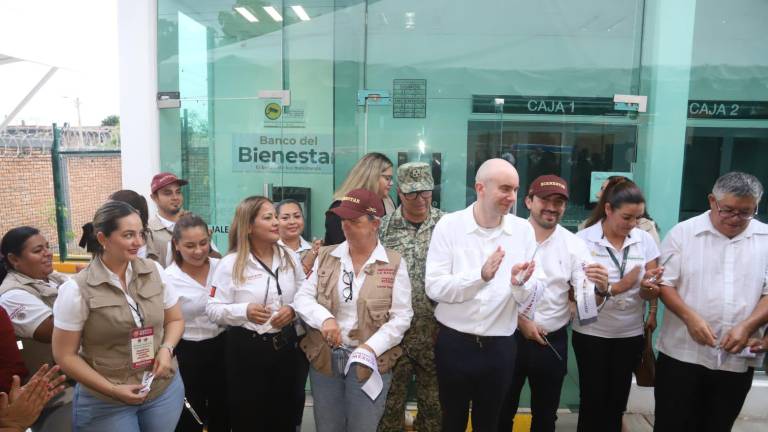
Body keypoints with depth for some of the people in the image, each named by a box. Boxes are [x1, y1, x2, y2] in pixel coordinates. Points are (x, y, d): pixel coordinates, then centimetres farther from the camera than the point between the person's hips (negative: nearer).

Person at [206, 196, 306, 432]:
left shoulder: (289, 258, 3)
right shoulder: (231, 263, -8)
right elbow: (213, 309, -9)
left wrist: (293, 310, -11)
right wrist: (244, 311, -23)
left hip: (285, 344, 3)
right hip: (246, 348, -3)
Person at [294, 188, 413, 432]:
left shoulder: (395, 263, -6)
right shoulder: (326, 257, 3)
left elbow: (401, 317, -8)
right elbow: (303, 298, 1)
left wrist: (370, 349, -18)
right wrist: (325, 318, -18)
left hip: (368, 361, -3)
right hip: (324, 358, 3)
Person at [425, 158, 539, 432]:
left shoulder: (523, 230, -3)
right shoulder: (449, 225, -10)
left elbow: (528, 296, -4)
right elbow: (434, 287, -17)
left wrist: (520, 284, -26)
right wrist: (481, 276, -30)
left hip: (500, 346, 2)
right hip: (454, 343, -2)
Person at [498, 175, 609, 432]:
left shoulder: (574, 244, -3)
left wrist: (600, 287, -28)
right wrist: (520, 320, -12)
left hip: (553, 341, 2)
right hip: (510, 336, -2)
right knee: (503, 410, 14)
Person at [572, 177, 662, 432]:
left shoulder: (645, 240, -1)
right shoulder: (583, 240, -11)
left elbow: (651, 293, 0)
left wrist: (648, 287, -23)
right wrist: (619, 286, -24)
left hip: (630, 334, 3)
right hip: (592, 333, -3)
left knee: (617, 401, 14)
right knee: (592, 399, 7)